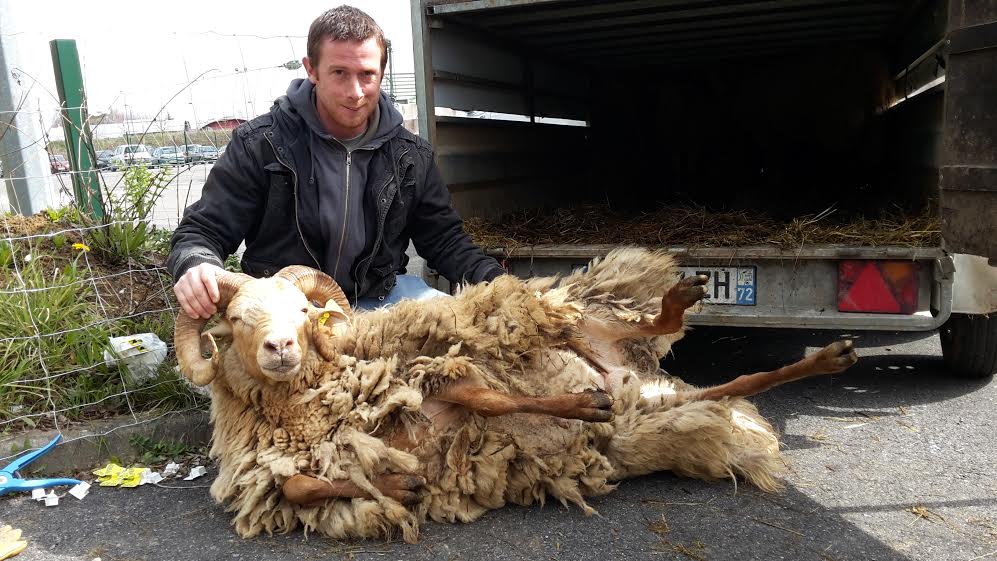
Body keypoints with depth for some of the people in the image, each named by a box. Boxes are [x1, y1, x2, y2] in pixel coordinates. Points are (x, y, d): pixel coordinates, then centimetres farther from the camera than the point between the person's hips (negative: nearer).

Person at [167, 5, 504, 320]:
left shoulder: (410, 155, 2)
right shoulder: (261, 145, -8)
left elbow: (444, 238, 9)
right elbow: (204, 230, -4)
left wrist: (493, 279, -9)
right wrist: (195, 265, -29)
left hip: (382, 295, 3)